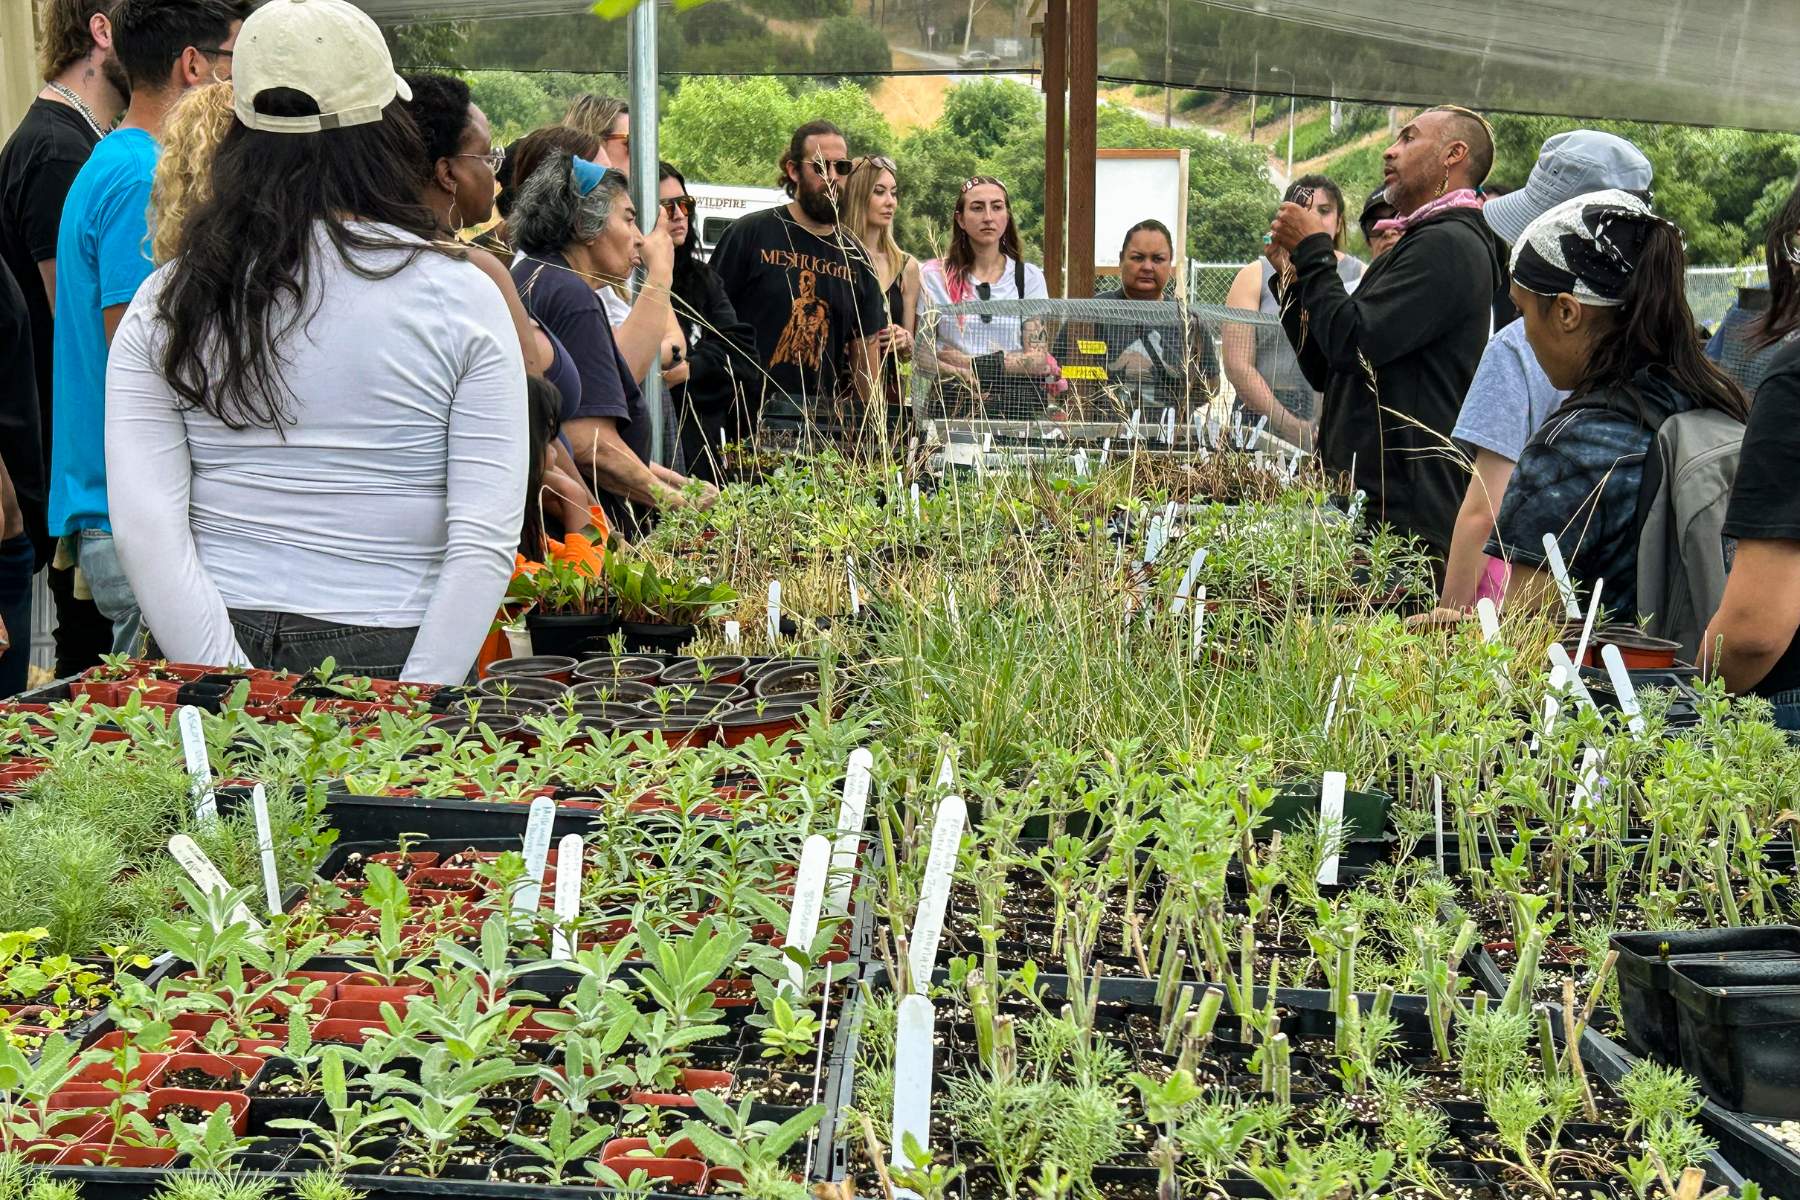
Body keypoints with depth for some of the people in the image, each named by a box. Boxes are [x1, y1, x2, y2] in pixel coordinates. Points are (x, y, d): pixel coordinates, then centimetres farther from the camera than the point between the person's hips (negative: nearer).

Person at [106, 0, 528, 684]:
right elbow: (486, 543, -12)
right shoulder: (461, 295, -4)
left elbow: (142, 528, -7)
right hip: (388, 658, -2)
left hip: (218, 653, 3)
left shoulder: (167, 302, 2)